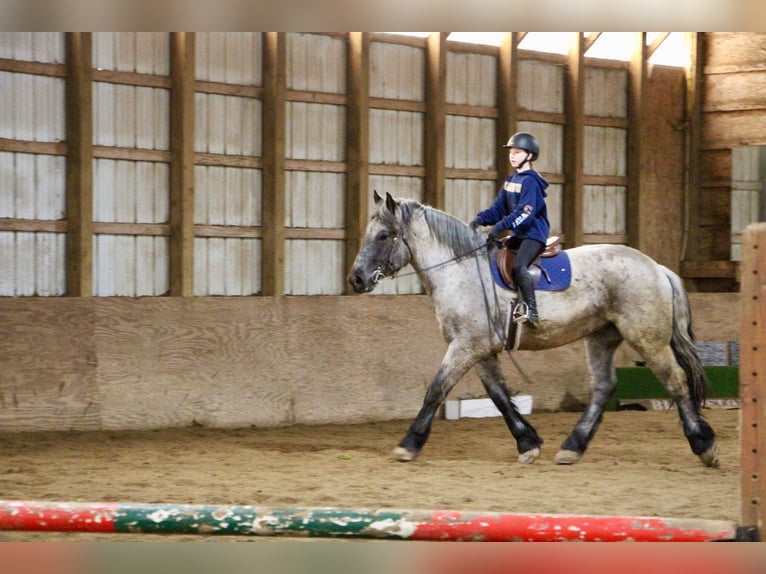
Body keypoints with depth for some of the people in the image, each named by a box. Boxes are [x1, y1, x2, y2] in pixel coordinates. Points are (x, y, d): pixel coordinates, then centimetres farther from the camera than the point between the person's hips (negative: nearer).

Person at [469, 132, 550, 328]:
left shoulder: (530, 181, -13)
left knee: (518, 266, -30)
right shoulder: (511, 181, 14)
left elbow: (525, 213, -24)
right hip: (518, 234, 10)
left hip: (534, 233, -10)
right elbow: (499, 208, 10)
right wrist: (481, 218, -8)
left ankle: (532, 311, -32)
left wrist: (501, 226, -34)